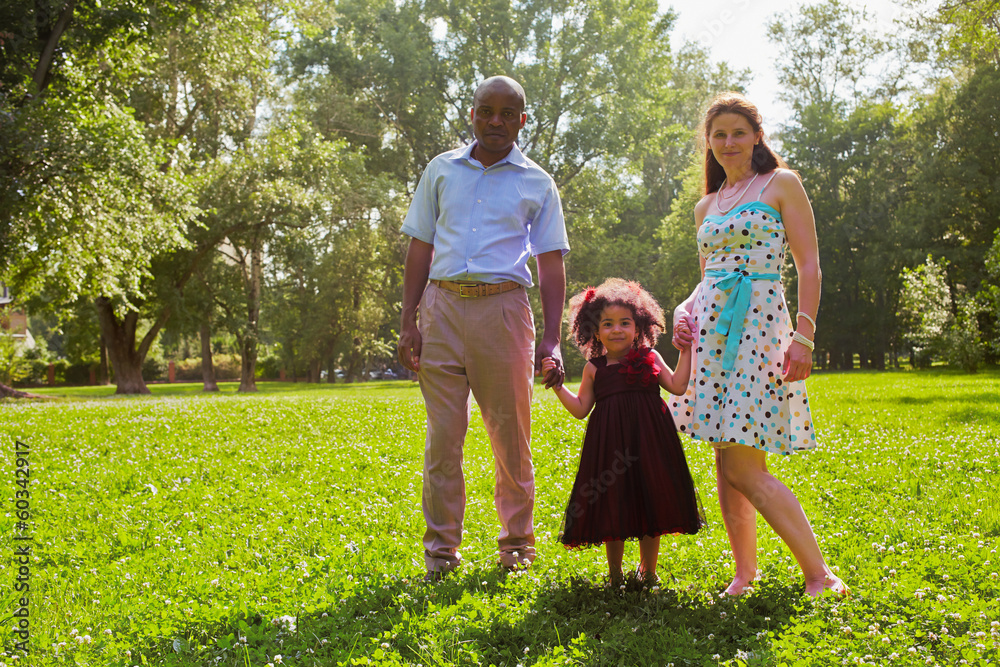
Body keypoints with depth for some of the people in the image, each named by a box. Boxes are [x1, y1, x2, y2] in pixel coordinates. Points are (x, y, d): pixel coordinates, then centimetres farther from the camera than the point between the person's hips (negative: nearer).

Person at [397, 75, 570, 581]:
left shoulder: (537, 184, 9)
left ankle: (517, 542, 19)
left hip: (503, 308, -1)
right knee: (443, 434, 0)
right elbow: (420, 249, 13)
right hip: (443, 306, 1)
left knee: (510, 434, 3)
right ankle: (441, 549, 10)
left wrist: (552, 341, -3)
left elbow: (551, 266, 6)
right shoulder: (441, 171, 13)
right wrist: (408, 321, 4)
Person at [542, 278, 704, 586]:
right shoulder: (595, 368, 7)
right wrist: (557, 385, -1)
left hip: (648, 439, 1)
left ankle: (647, 569, 26)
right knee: (613, 507, 3)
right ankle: (614, 574, 20)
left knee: (650, 505, 6)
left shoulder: (650, 358, 9)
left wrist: (685, 351, 3)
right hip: (610, 442, -1)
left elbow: (677, 385, 3)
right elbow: (581, 408, 8)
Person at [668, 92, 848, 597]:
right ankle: (745, 567, 15)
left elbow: (809, 265, -4)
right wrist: (684, 309, 3)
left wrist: (804, 335, -14)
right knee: (727, 461, 4)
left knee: (745, 468, -13)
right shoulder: (706, 206, 18)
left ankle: (820, 574, -7)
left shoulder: (781, 184, 2)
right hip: (710, 328, 6)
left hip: (759, 323, -6)